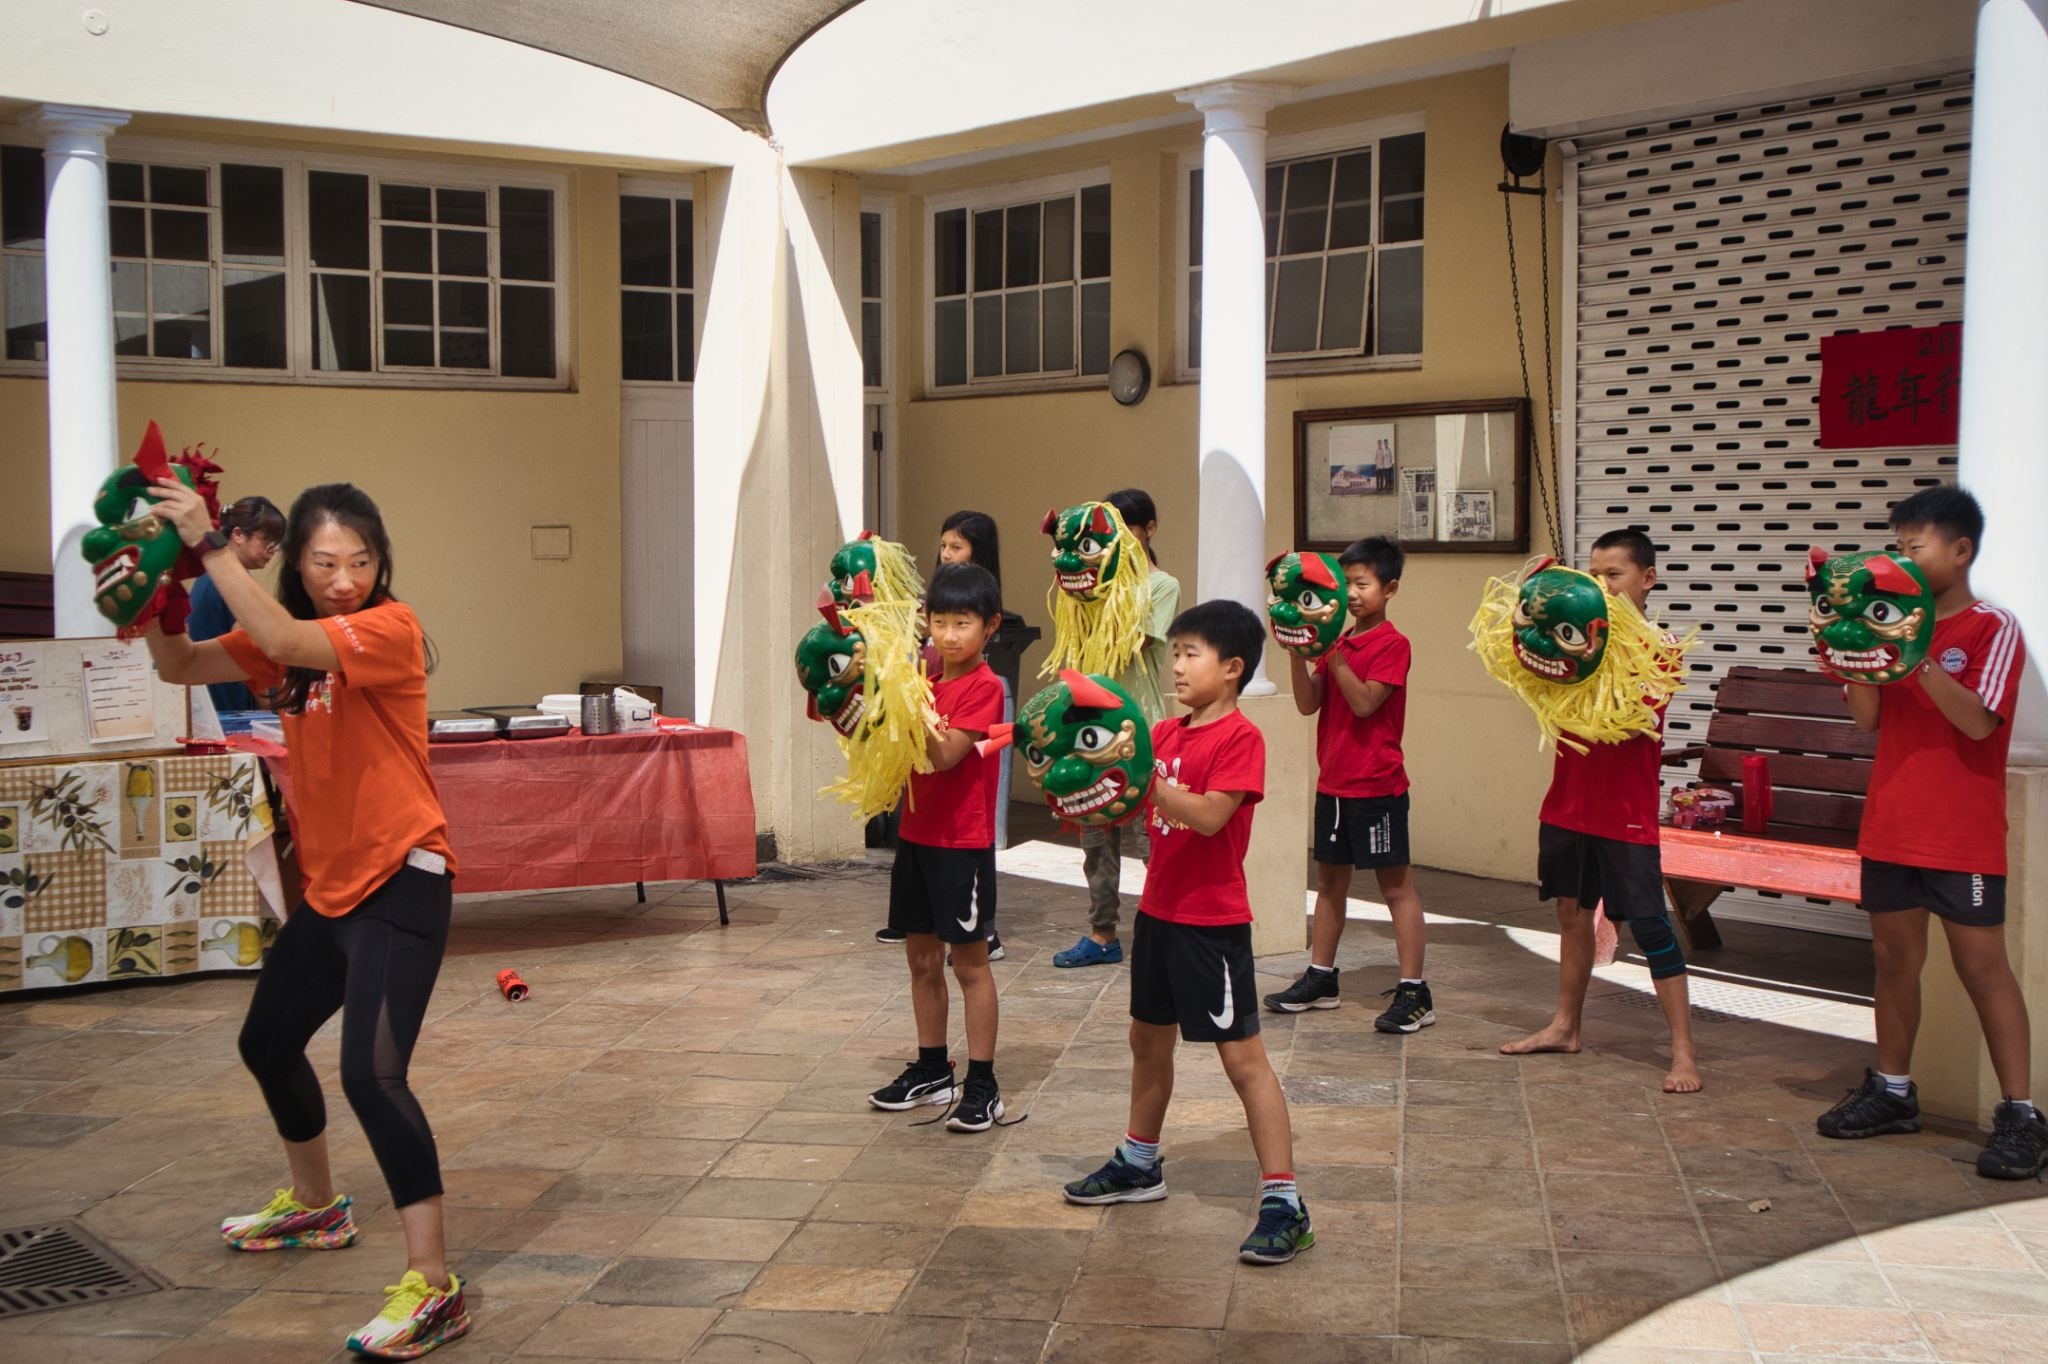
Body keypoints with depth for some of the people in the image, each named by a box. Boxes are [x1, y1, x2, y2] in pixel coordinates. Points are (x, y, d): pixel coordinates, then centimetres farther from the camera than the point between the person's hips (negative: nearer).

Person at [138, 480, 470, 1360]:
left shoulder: (390, 627, -15)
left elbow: (283, 641, -31)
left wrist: (208, 543, -29)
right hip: (331, 885, 9)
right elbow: (181, 667, 3)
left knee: (370, 1071, -22)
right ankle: (315, 1206, 49)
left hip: (400, 883, -9)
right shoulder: (287, 638, 7)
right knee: (267, 1043, 25)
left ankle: (433, 1286, -18)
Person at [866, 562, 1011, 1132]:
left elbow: (946, 754, -22)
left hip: (962, 842, -7)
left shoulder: (984, 687, -13)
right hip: (916, 833, 7)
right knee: (922, 958, 14)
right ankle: (931, 1070, 27)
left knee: (969, 961, -1)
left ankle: (982, 1086, 5)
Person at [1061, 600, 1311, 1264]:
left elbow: (1209, 817, -26)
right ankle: (1140, 1164, 39)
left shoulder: (1240, 738, -15)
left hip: (1212, 921, -8)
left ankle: (1284, 1203, -6)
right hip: (1159, 909, 9)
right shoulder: (1165, 733, 9)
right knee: (1148, 1040, 21)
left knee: (1242, 1054, -8)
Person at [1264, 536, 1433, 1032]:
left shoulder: (1392, 644, -10)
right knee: (1330, 879, 15)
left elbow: (1364, 702, -22)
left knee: (1396, 883, -3)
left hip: (1377, 786, -8)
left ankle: (1414, 993, 0)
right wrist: (1298, 651, -10)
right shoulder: (1339, 642, 11)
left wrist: (1331, 652, -23)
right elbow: (1308, 704, 2)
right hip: (1333, 782, 8)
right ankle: (1320, 978, 25)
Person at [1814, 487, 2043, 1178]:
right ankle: (1892, 1089, 24)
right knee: (1894, 957, 13)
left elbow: (1977, 720, -19)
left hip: (1963, 835, -6)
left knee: (1982, 965, -4)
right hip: (1891, 828, 6)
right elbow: (1869, 717, 6)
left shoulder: (1992, 628, -6)